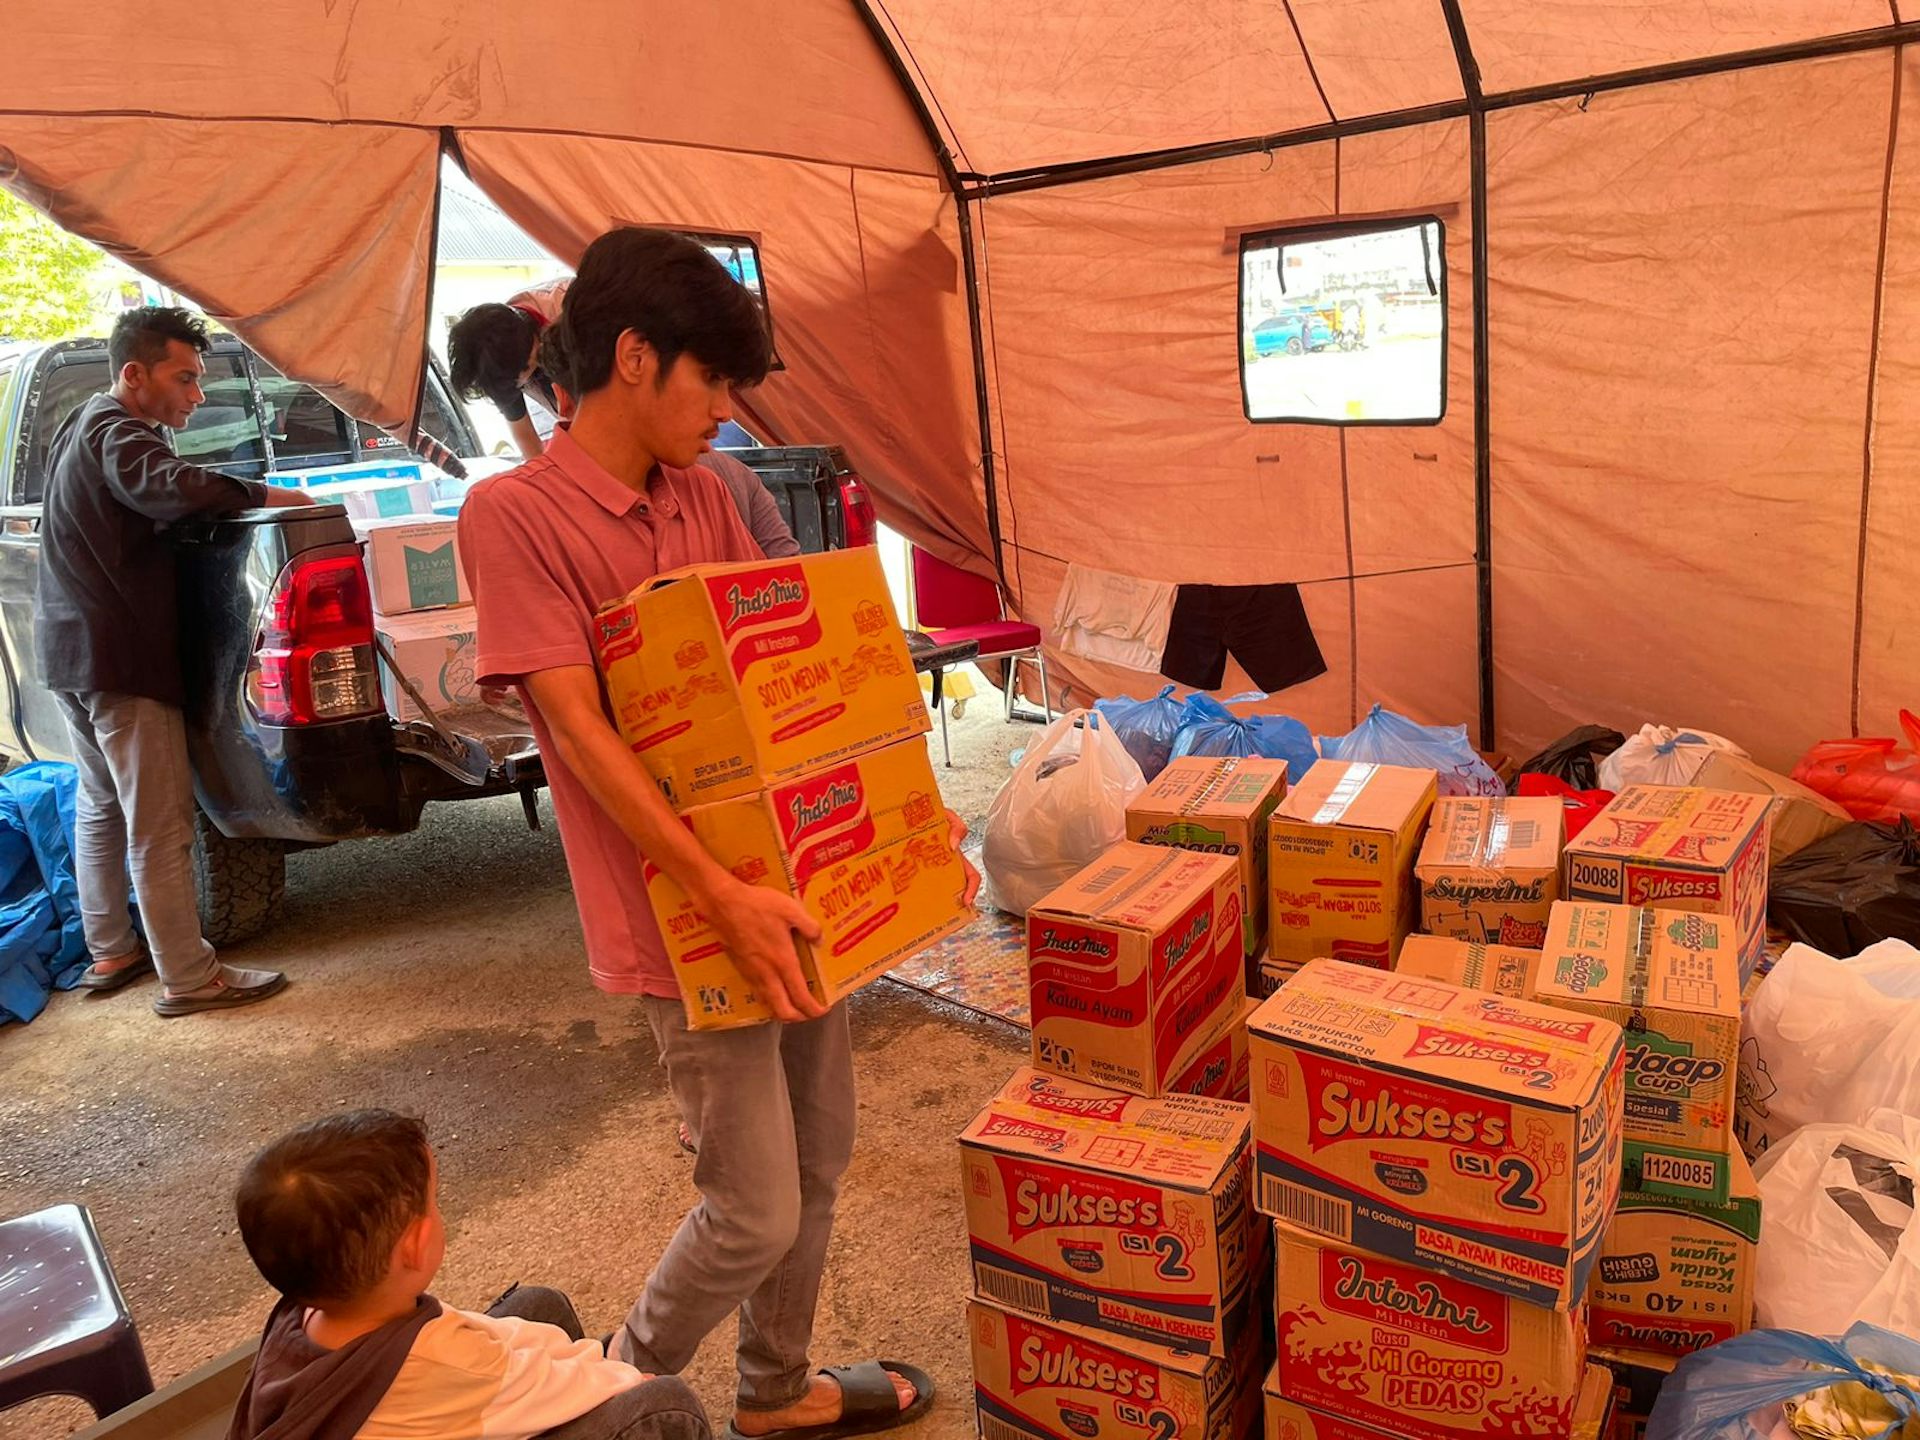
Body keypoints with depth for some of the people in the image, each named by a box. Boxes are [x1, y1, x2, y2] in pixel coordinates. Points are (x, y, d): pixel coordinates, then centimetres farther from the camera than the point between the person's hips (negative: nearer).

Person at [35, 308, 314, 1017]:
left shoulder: (85, 428, 17)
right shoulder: (118, 433, -16)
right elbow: (177, 488, -35)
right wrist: (270, 495, -24)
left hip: (68, 651, 10)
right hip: (118, 659, -10)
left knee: (99, 807, 19)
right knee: (160, 826, -5)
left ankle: (111, 951, 31)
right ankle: (190, 979, 1)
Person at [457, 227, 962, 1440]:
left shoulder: (705, 495, 8)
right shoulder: (515, 513, -13)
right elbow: (578, 728, -19)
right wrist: (723, 893, -24)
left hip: (793, 882, 8)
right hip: (687, 917, -7)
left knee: (818, 1164, 18)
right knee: (756, 1213, 0)